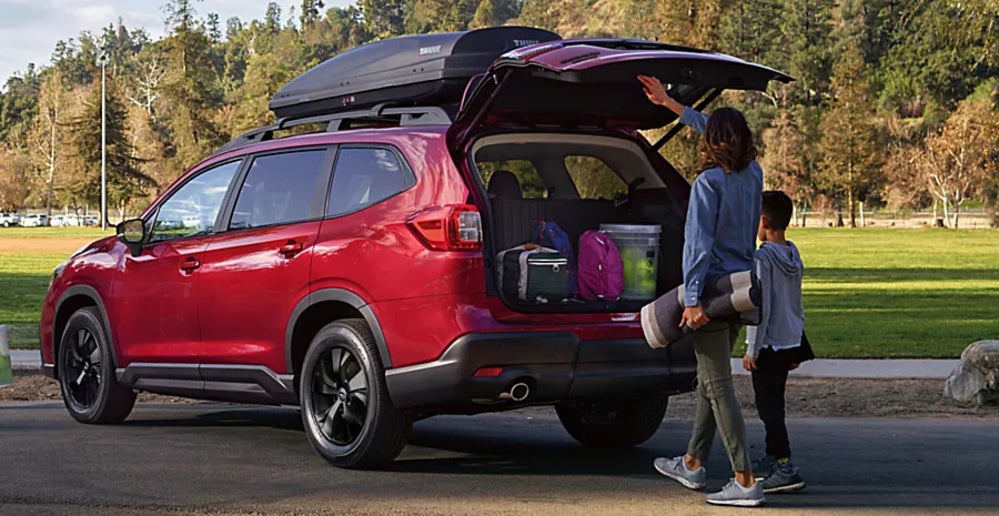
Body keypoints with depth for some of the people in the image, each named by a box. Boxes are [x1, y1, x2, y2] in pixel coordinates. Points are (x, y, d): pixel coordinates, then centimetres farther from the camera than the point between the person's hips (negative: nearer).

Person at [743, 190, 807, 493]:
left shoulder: (763, 257, -15)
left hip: (769, 344, -8)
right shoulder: (794, 256, 11)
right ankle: (772, 459, 27)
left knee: (769, 408, -8)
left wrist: (752, 349, -13)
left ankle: (785, 469, -14)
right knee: (774, 405, 18)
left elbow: (762, 307, -19)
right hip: (789, 343, 8)